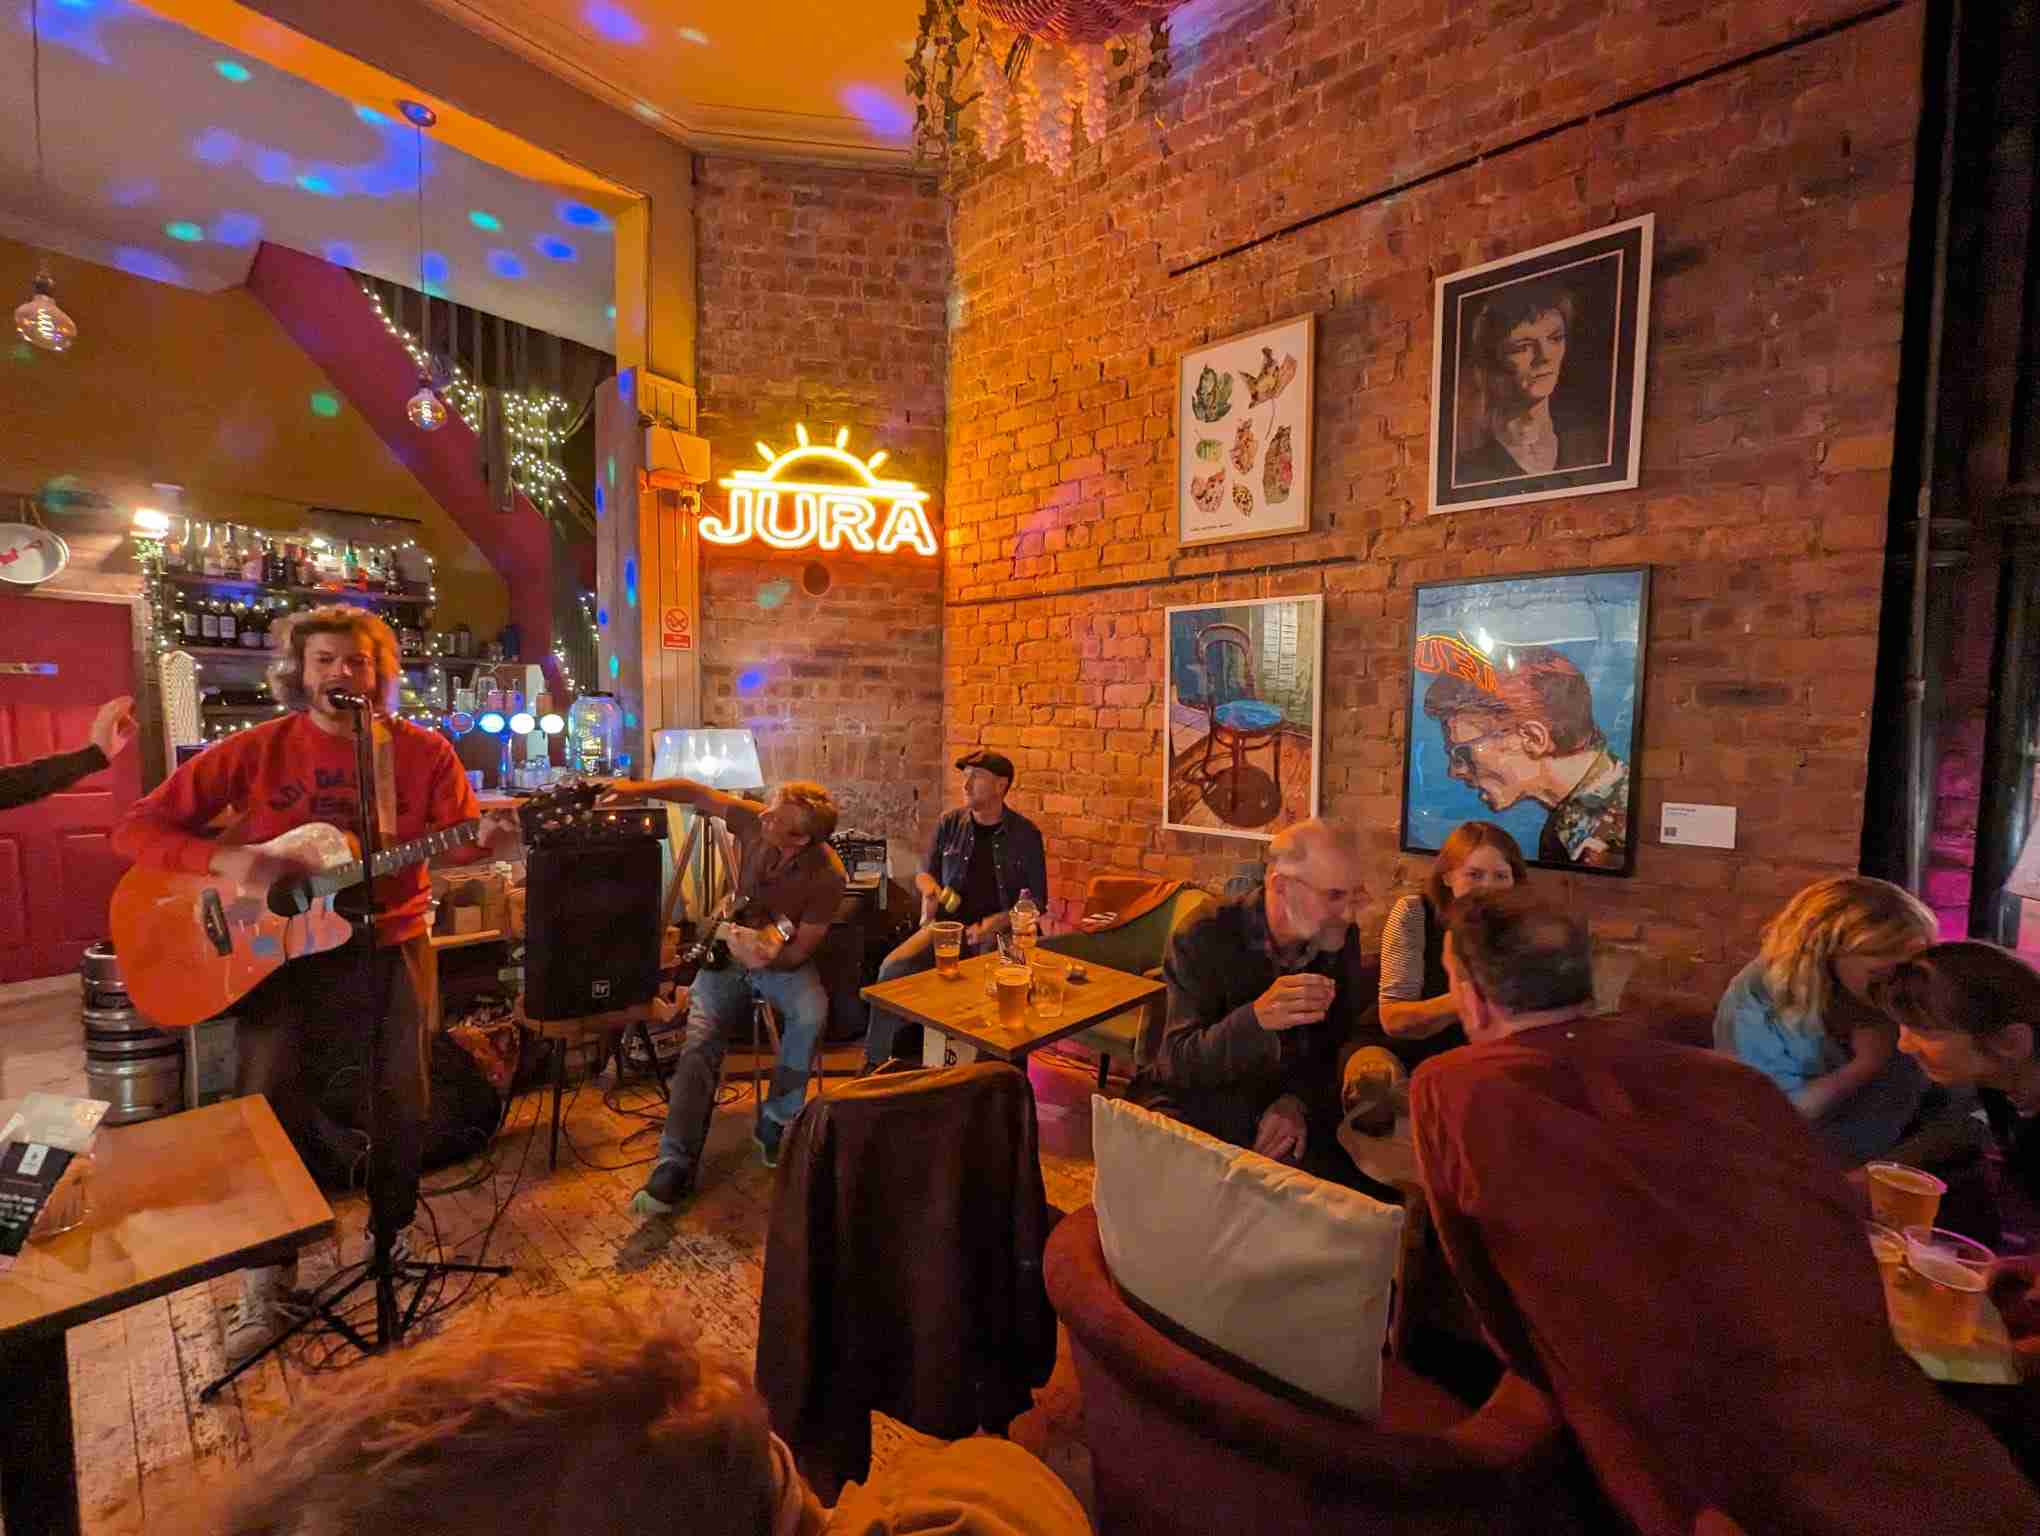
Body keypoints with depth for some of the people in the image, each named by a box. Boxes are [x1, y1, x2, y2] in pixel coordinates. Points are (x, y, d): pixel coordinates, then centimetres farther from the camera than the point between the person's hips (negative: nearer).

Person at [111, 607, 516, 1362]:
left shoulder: (423, 751, -2)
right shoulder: (254, 750, -2)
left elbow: (459, 839, -3)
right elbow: (136, 828, -1)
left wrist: (486, 838, -28)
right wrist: (225, 859, -20)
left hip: (389, 946, 0)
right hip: (278, 948, 0)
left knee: (403, 1100, 1)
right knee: (267, 1097, -7)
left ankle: (394, 1244, 27)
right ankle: (267, 1281, 15)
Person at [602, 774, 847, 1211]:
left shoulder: (827, 877, -24)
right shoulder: (754, 820, -16)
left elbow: (800, 951, -16)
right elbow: (695, 793, -1)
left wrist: (765, 956, -34)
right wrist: (637, 788, -12)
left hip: (784, 962, -2)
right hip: (729, 951, 3)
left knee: (811, 1015, -31)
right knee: (700, 1041, -17)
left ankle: (776, 1121, -9)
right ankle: (675, 1164, -12)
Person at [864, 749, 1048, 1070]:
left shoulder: (1025, 834, -1)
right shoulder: (949, 824, 6)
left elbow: (1036, 901, 1)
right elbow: (924, 873, 20)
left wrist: (991, 924, -14)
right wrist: (928, 885, -5)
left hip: (1000, 931, -2)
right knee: (892, 968, -22)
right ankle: (875, 1060, -6)